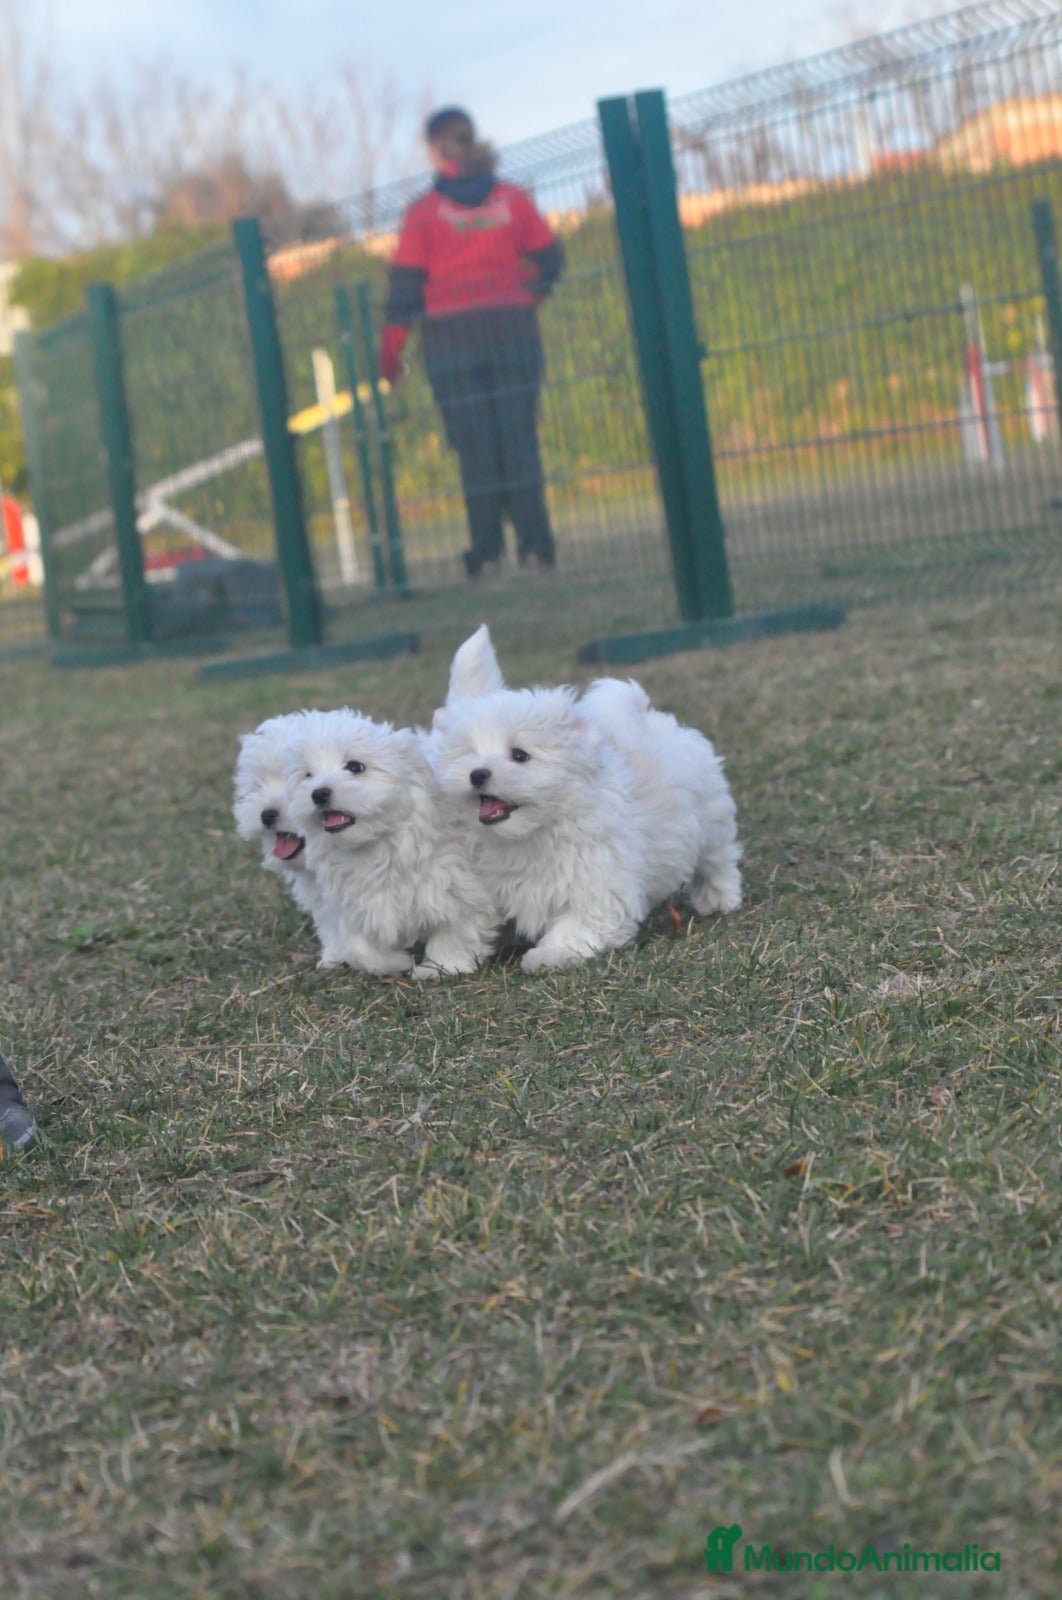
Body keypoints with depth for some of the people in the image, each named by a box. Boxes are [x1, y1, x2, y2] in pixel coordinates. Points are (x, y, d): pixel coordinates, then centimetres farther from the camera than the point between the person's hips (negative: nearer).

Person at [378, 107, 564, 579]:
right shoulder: (513, 199, 4)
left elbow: (405, 284, -3)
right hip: (514, 333, 2)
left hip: (451, 338, -2)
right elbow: (550, 259, 6)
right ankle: (534, 544, -2)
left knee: (474, 445, 2)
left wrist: (389, 352, 2)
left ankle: (487, 549, -1)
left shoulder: (423, 212, -3)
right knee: (519, 437, 3)